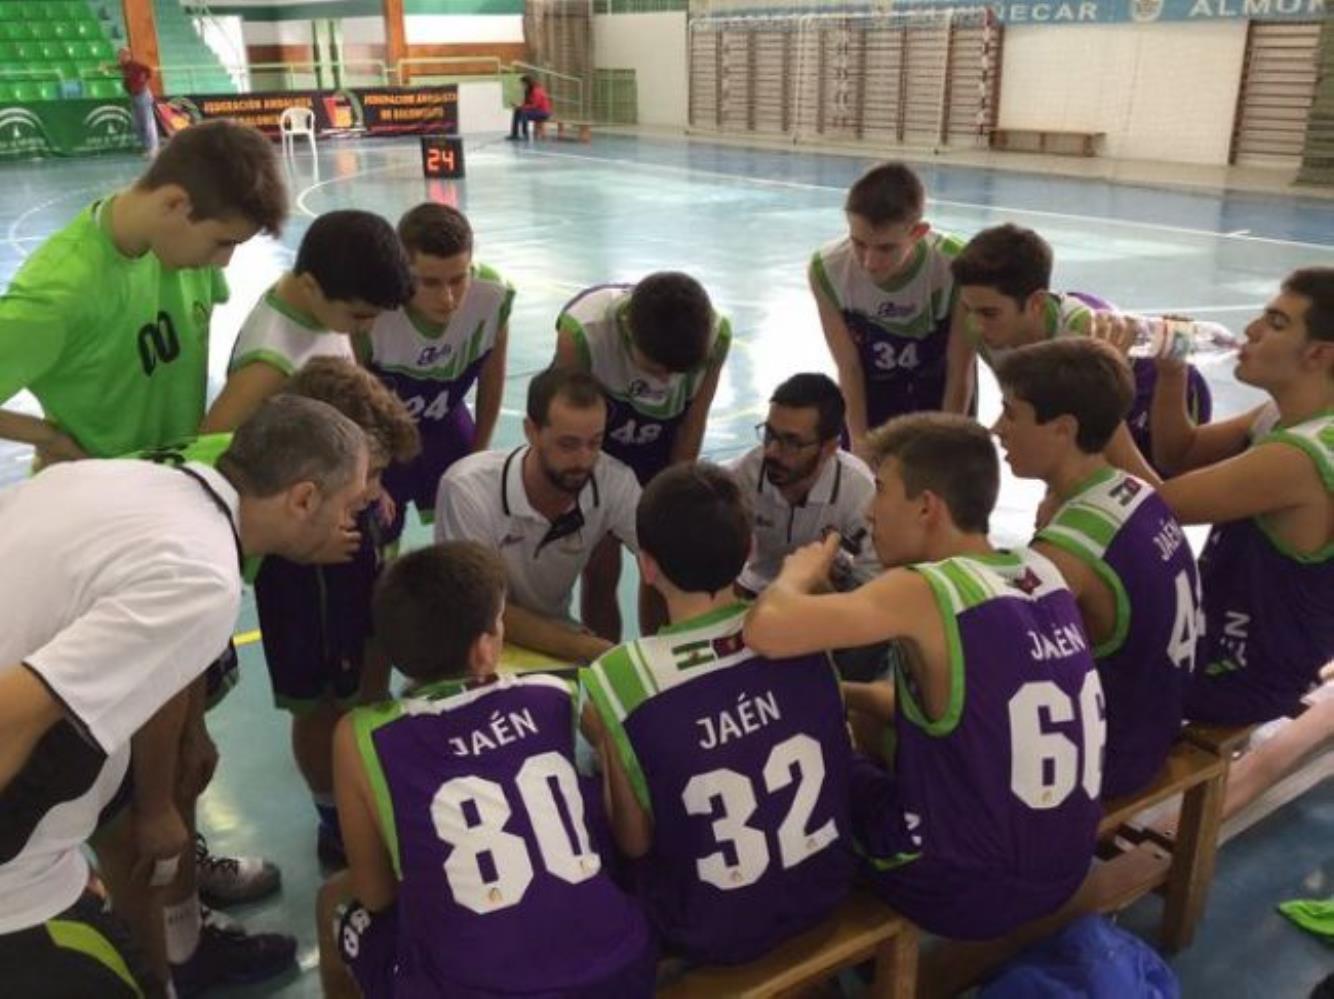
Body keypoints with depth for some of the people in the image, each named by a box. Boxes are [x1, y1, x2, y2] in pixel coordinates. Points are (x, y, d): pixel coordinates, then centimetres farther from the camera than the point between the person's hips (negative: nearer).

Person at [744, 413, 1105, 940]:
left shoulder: (926, 592, -23)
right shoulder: (1042, 573, 1)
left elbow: (766, 629, -34)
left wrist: (800, 574, -12)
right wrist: (841, 692, 9)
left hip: (970, 891, -7)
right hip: (1064, 870, 7)